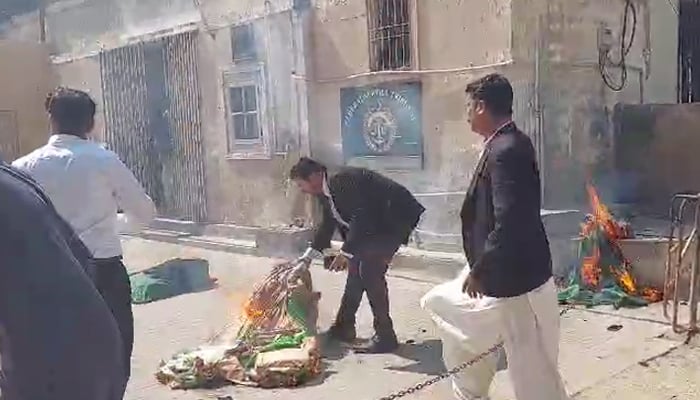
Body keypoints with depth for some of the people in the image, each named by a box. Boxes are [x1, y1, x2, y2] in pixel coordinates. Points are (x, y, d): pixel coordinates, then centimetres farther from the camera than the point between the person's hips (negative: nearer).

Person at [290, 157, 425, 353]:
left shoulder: (344, 182, -24)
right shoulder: (326, 192, 6)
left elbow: (360, 218, -30)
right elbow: (327, 225, 19)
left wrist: (346, 252, -29)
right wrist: (308, 257, 24)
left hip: (395, 217, -10)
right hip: (376, 222, 11)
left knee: (370, 270, -17)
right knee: (356, 267, 12)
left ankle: (385, 336, -9)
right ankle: (344, 327, 25)